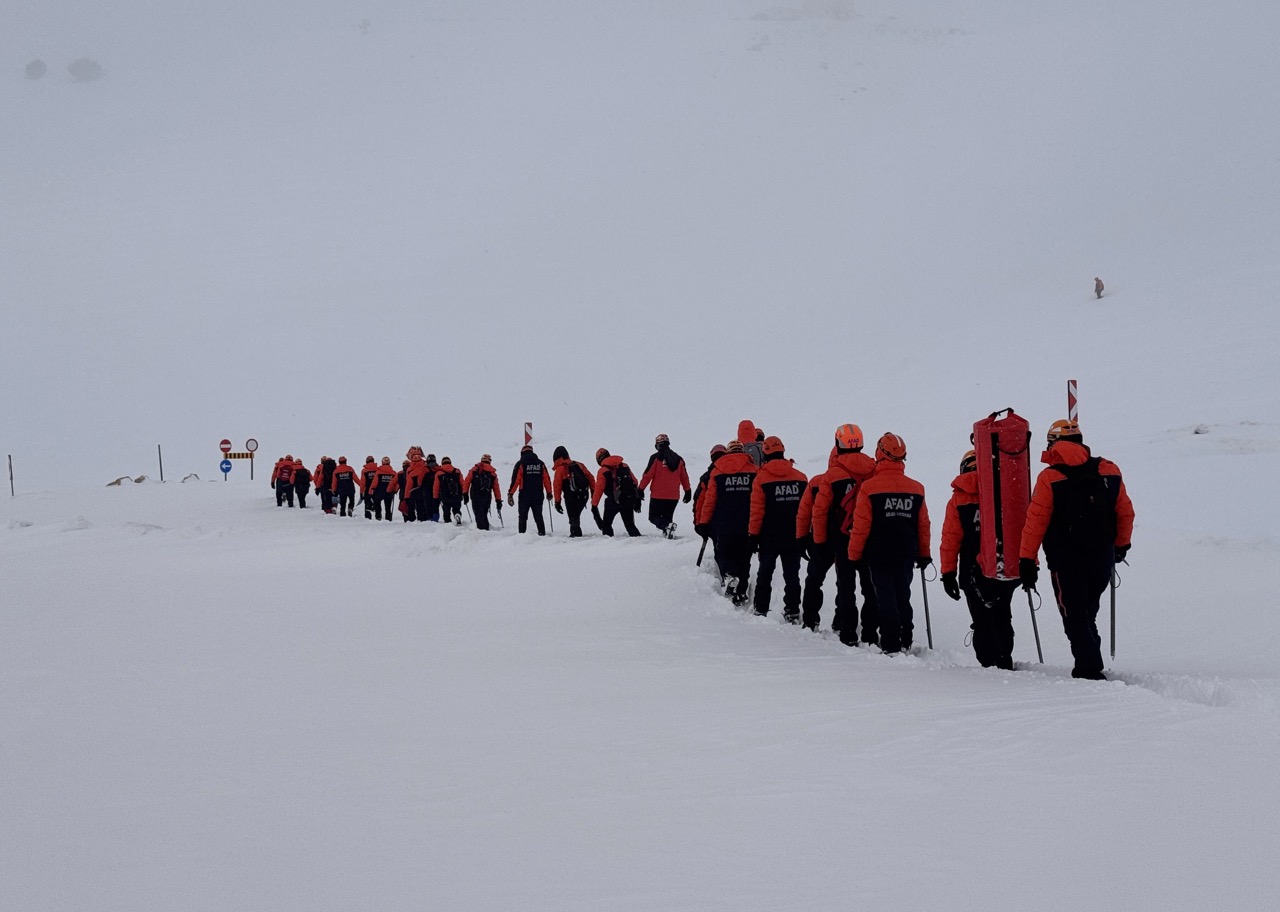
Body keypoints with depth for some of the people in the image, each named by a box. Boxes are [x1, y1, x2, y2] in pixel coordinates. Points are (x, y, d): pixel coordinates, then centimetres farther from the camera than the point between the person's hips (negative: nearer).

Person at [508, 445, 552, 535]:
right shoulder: (540, 463, 6)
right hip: (538, 496, 3)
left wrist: (510, 494, -6)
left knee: (523, 518, 5)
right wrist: (549, 493, 18)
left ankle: (522, 534, -1)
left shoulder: (521, 464, -4)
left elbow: (515, 480, -9)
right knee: (538, 517, 9)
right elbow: (547, 479, 8)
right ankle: (542, 533, 2)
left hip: (524, 496, -3)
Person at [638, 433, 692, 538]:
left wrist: (641, 489, -2)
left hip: (658, 495, -5)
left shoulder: (656, 458, -7)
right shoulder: (678, 459, 9)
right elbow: (684, 477, 15)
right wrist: (688, 491, 24)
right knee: (667, 517, 17)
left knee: (654, 517, 3)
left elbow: (647, 475, -9)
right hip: (674, 497, 5)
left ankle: (667, 526, -23)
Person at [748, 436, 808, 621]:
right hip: (794, 537, 2)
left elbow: (757, 511, -11)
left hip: (769, 537, -2)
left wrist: (753, 534, -3)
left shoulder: (761, 478, -10)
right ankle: (792, 612, 5)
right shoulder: (800, 477, 0)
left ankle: (760, 610, 12)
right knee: (792, 575, 8)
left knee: (765, 574, 10)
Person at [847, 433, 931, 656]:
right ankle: (905, 642, 20)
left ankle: (891, 646, -3)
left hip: (879, 555, -4)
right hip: (906, 555, 4)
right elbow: (923, 525, 7)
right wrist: (924, 554, 18)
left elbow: (861, 527, -11)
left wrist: (854, 554, 0)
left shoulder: (869, 487, -13)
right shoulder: (916, 489, 0)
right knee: (903, 597, 16)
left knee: (885, 598, 1)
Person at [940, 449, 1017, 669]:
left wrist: (948, 572, 1)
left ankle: (991, 664, -2)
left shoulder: (958, 499, 0)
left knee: (983, 622, 4)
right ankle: (1005, 662, 23)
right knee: (1002, 618, 19)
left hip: (975, 572, -2)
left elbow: (950, 539, -3)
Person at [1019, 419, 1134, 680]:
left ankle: (1090, 671, -7)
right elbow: (1126, 512, 9)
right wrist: (1121, 545, 24)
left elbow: (1036, 521, -11)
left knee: (1075, 619, 2)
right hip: (1103, 558, 4)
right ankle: (1088, 666, 24)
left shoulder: (1049, 478, -10)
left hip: (1066, 563, -4)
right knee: (1087, 615, 21)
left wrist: (1027, 560, -5)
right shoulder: (1109, 471, 1)